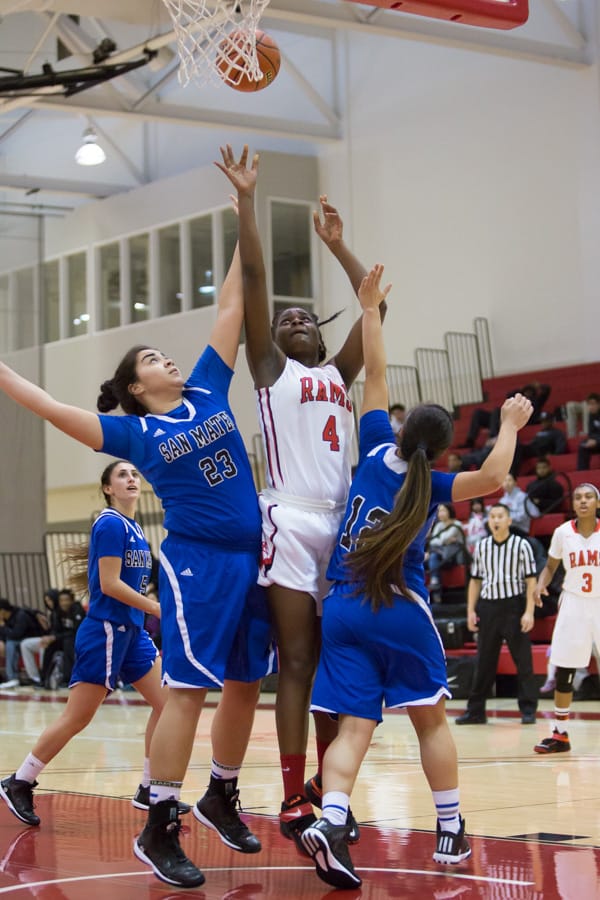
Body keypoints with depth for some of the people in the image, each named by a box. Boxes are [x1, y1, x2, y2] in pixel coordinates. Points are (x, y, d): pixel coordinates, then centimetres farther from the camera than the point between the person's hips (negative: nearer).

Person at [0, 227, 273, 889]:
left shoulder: (208, 392, 12)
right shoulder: (135, 433, 1)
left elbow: (231, 304, 14)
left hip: (250, 559, 6)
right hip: (195, 562, -6)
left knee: (245, 685, 11)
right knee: (188, 689, -9)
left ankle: (221, 798, 29)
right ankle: (158, 830, -4)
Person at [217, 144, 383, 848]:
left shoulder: (337, 373, 21)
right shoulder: (270, 366, 7)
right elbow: (253, 278, 0)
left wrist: (338, 247, 22)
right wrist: (246, 200, -3)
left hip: (342, 523, 5)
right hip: (291, 521, -5)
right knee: (296, 663, -7)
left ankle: (326, 787, 18)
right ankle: (293, 799, -6)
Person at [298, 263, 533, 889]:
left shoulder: (377, 451, 6)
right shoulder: (431, 485, -2)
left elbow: (375, 374, 11)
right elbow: (492, 477, -17)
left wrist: (370, 309, 14)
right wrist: (510, 425, -1)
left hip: (342, 608, 3)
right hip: (400, 609, -3)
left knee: (354, 727, -4)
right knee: (431, 719, 12)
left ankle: (330, 821, -27)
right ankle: (450, 832, 14)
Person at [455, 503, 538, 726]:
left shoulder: (521, 545, -2)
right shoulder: (481, 547, 9)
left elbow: (531, 580, -4)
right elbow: (475, 581, 14)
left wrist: (529, 612, -12)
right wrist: (471, 610, 7)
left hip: (514, 606, -3)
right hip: (487, 606, 4)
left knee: (523, 661, 0)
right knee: (484, 662, 7)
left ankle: (528, 709, 7)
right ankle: (476, 710, 12)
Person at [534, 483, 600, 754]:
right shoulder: (562, 532, -1)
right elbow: (551, 566, 11)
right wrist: (541, 585, -8)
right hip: (573, 604, 2)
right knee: (563, 672, 3)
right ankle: (560, 734, 13)